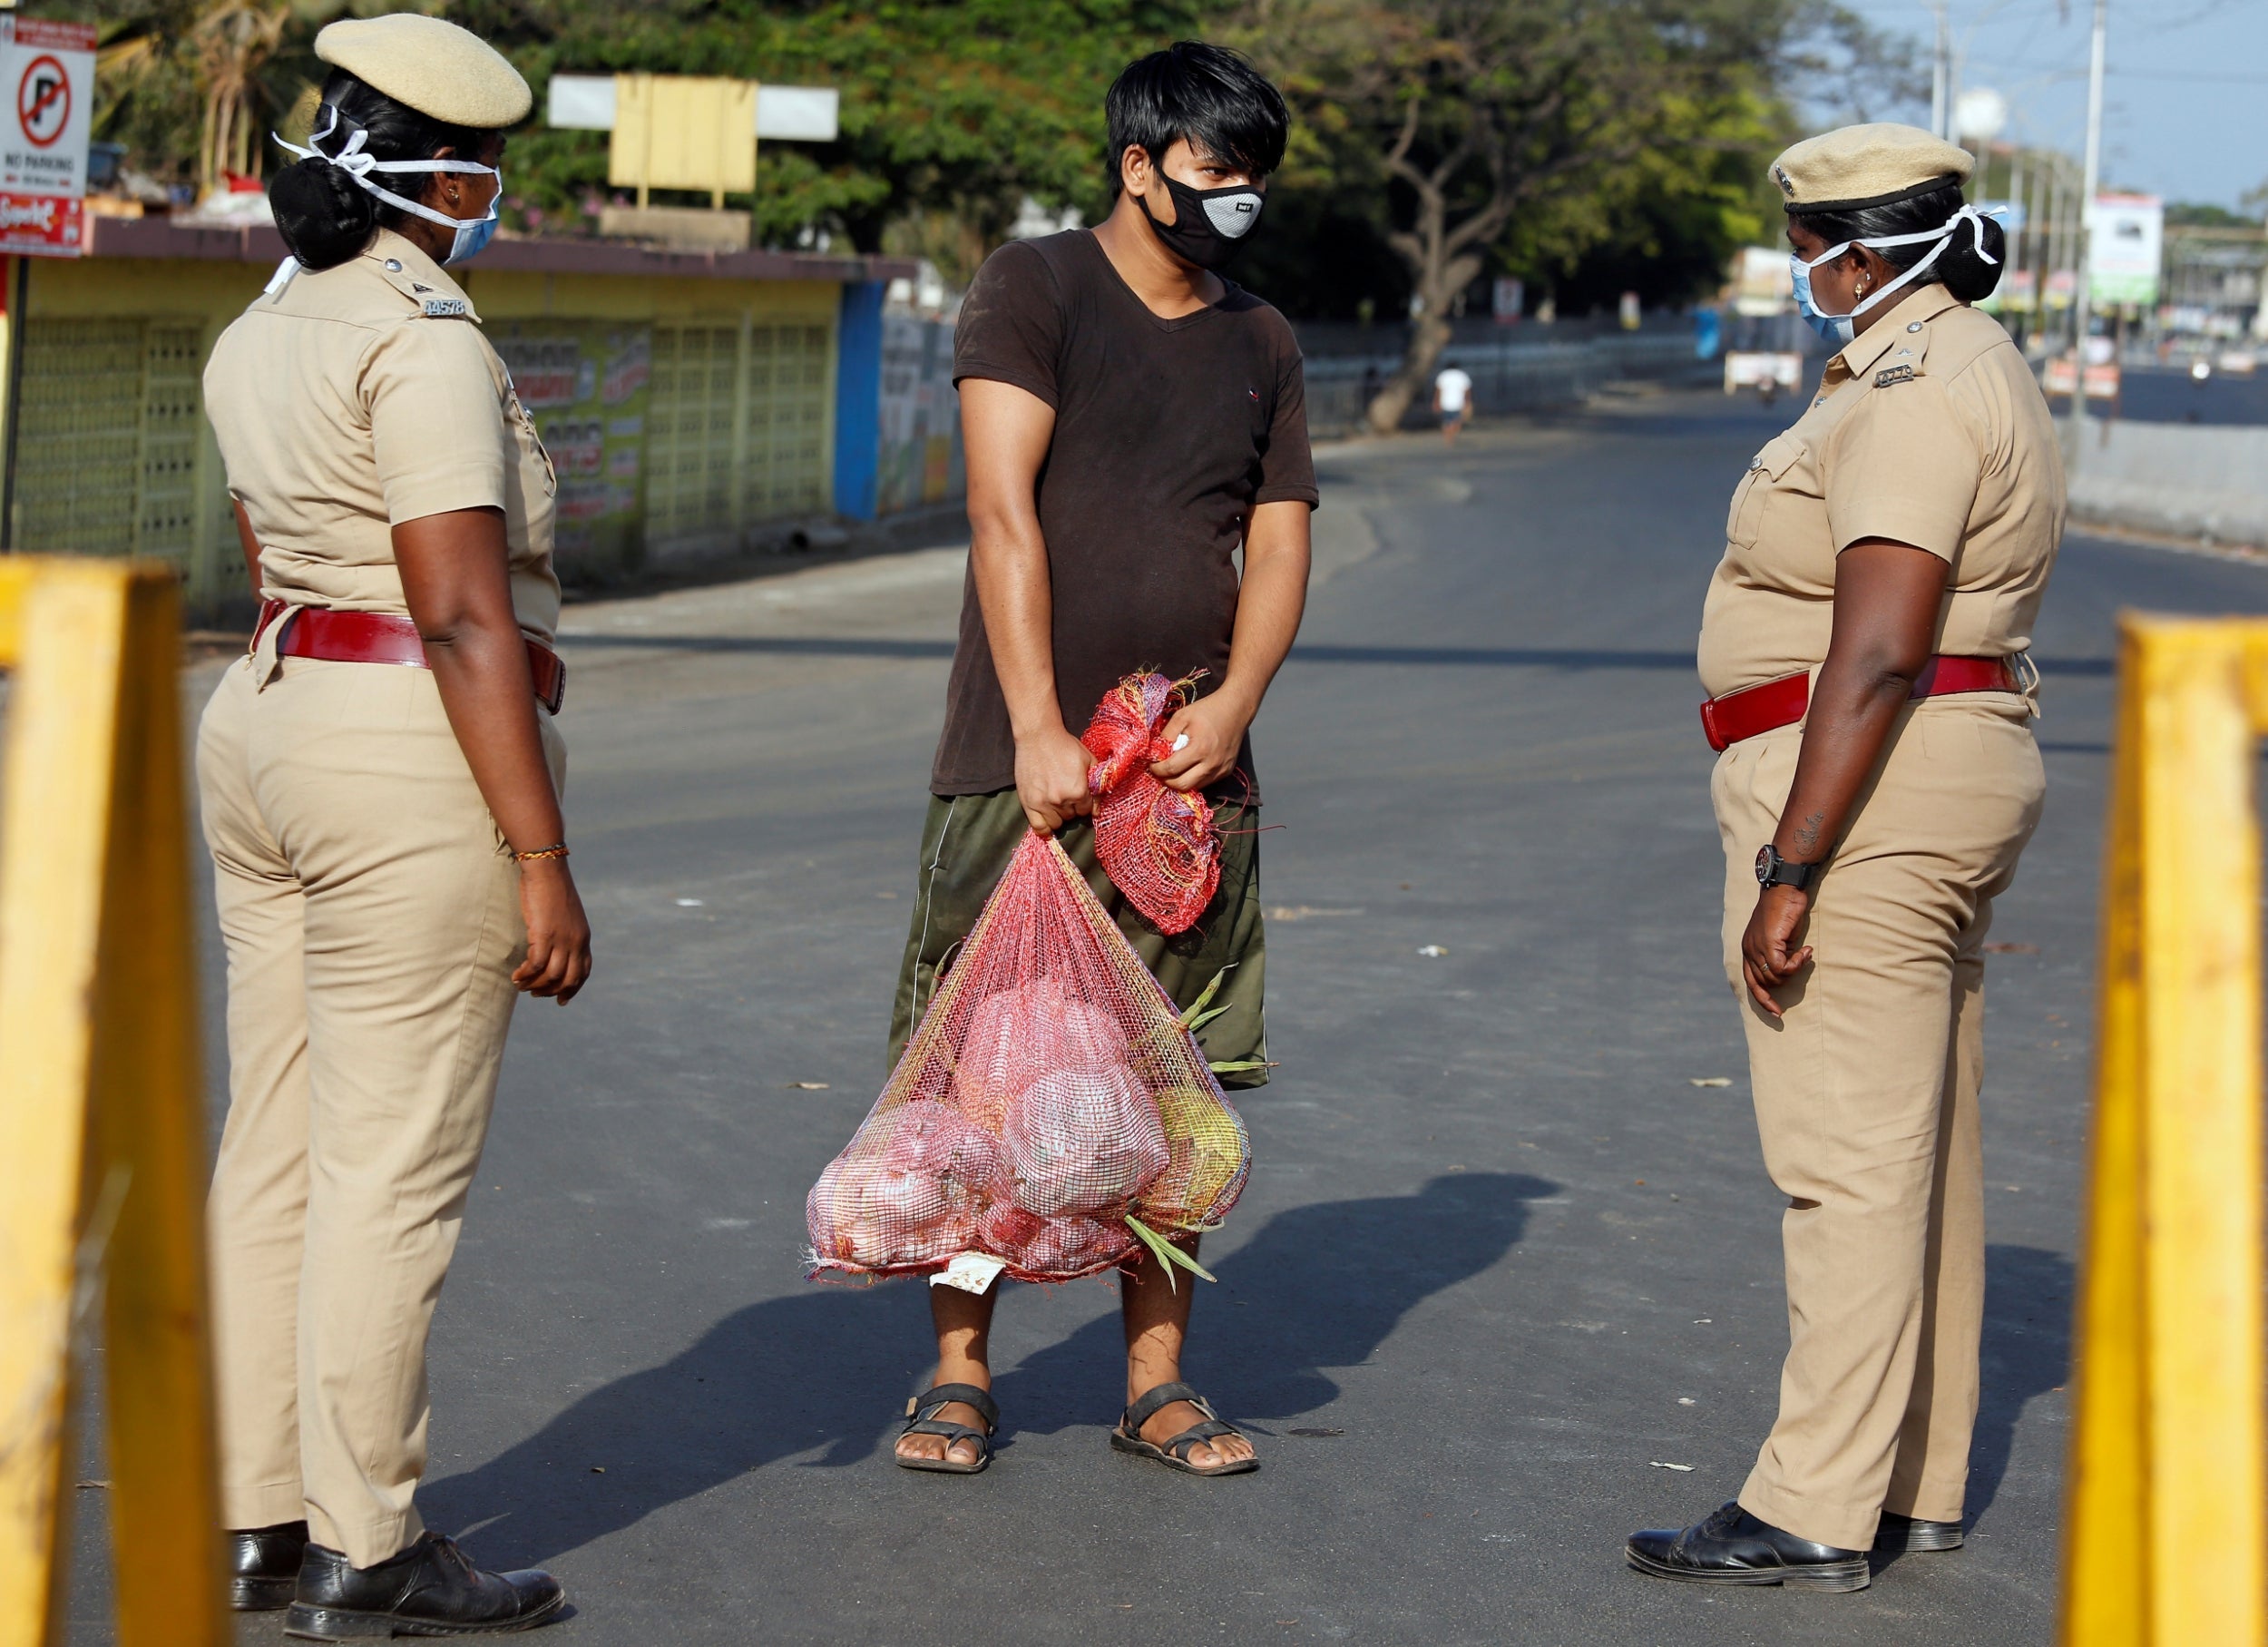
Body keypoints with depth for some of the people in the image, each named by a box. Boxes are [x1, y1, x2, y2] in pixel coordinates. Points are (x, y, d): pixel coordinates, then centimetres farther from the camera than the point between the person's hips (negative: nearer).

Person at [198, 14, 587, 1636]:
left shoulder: (265, 331, 13)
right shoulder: (425, 343, -14)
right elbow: (464, 620, -19)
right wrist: (542, 859, -18)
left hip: (269, 721, 9)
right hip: (417, 767, -9)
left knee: (278, 1151, 11)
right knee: (396, 1169, -4)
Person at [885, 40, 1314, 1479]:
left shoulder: (1262, 344, 14)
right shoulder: (1035, 291, -1)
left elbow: (1280, 547, 11)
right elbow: (1004, 512, -10)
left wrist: (1230, 709, -7)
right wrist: (1039, 729, -17)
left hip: (1192, 765, 4)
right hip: (1025, 753, -4)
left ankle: (1159, 1380, 12)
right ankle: (959, 1373, 7)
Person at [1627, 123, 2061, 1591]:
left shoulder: (1910, 399, -17)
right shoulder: (1971, 370, 17)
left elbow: (1875, 658, -24)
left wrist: (1789, 871, -25)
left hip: (1862, 801, -11)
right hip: (1955, 778, 11)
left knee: (1853, 1161, -8)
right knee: (1921, 1152, 12)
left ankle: (1816, 1512, -5)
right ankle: (1918, 1486, 18)